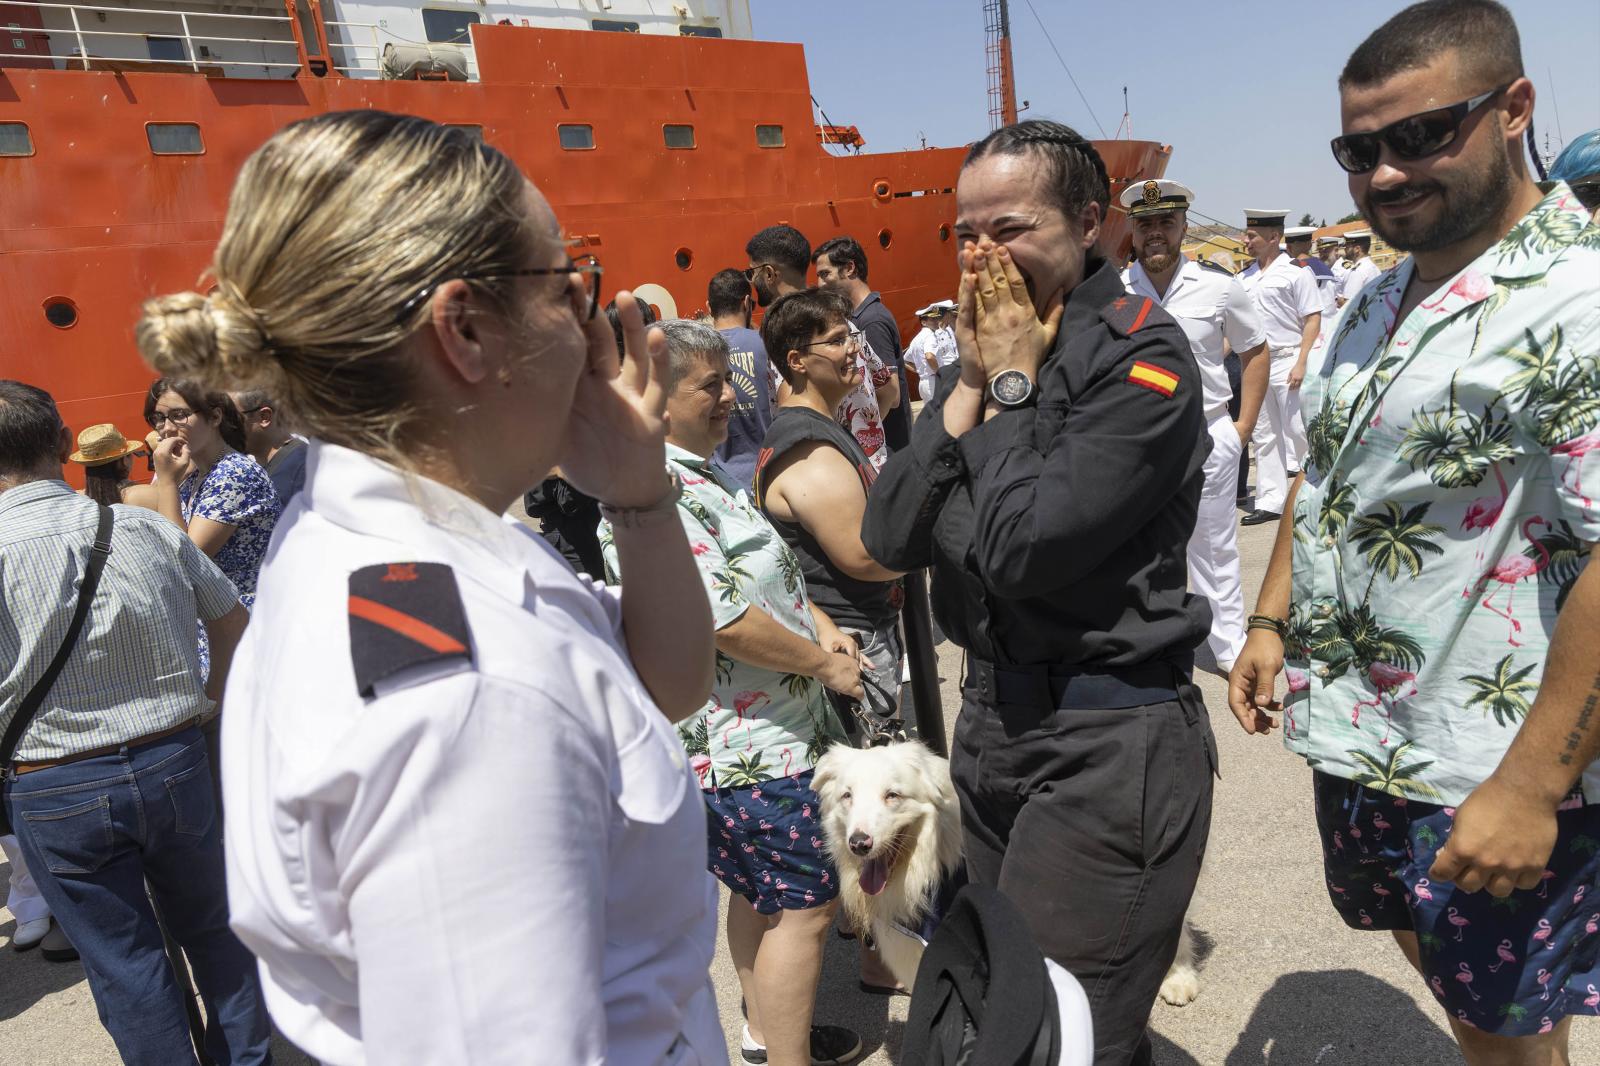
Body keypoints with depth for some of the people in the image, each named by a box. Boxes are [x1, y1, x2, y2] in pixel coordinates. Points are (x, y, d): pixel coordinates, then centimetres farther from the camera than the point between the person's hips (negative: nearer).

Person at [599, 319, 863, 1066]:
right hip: (745, 746, -10)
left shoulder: (702, 472, 10)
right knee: (805, 905, 1)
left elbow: (763, 569, 20)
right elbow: (724, 620, -27)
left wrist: (818, 620, 4)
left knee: (760, 891, 23)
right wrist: (826, 666, -15)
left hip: (761, 730, 10)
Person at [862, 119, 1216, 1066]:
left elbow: (1024, 548, -24)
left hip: (1109, 739, -7)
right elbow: (891, 540, -1)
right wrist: (972, 383, -7)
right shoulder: (984, 348, 8)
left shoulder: (1141, 355, -13)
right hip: (993, 715, 8)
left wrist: (1014, 380, -13)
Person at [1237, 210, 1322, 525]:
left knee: (1296, 433, -4)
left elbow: (1313, 320, -8)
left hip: (1287, 360, -6)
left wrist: (1301, 363, -16)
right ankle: (1270, 502, 15)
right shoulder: (1244, 278, 12)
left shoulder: (1295, 272, -5)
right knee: (1264, 435, 9)